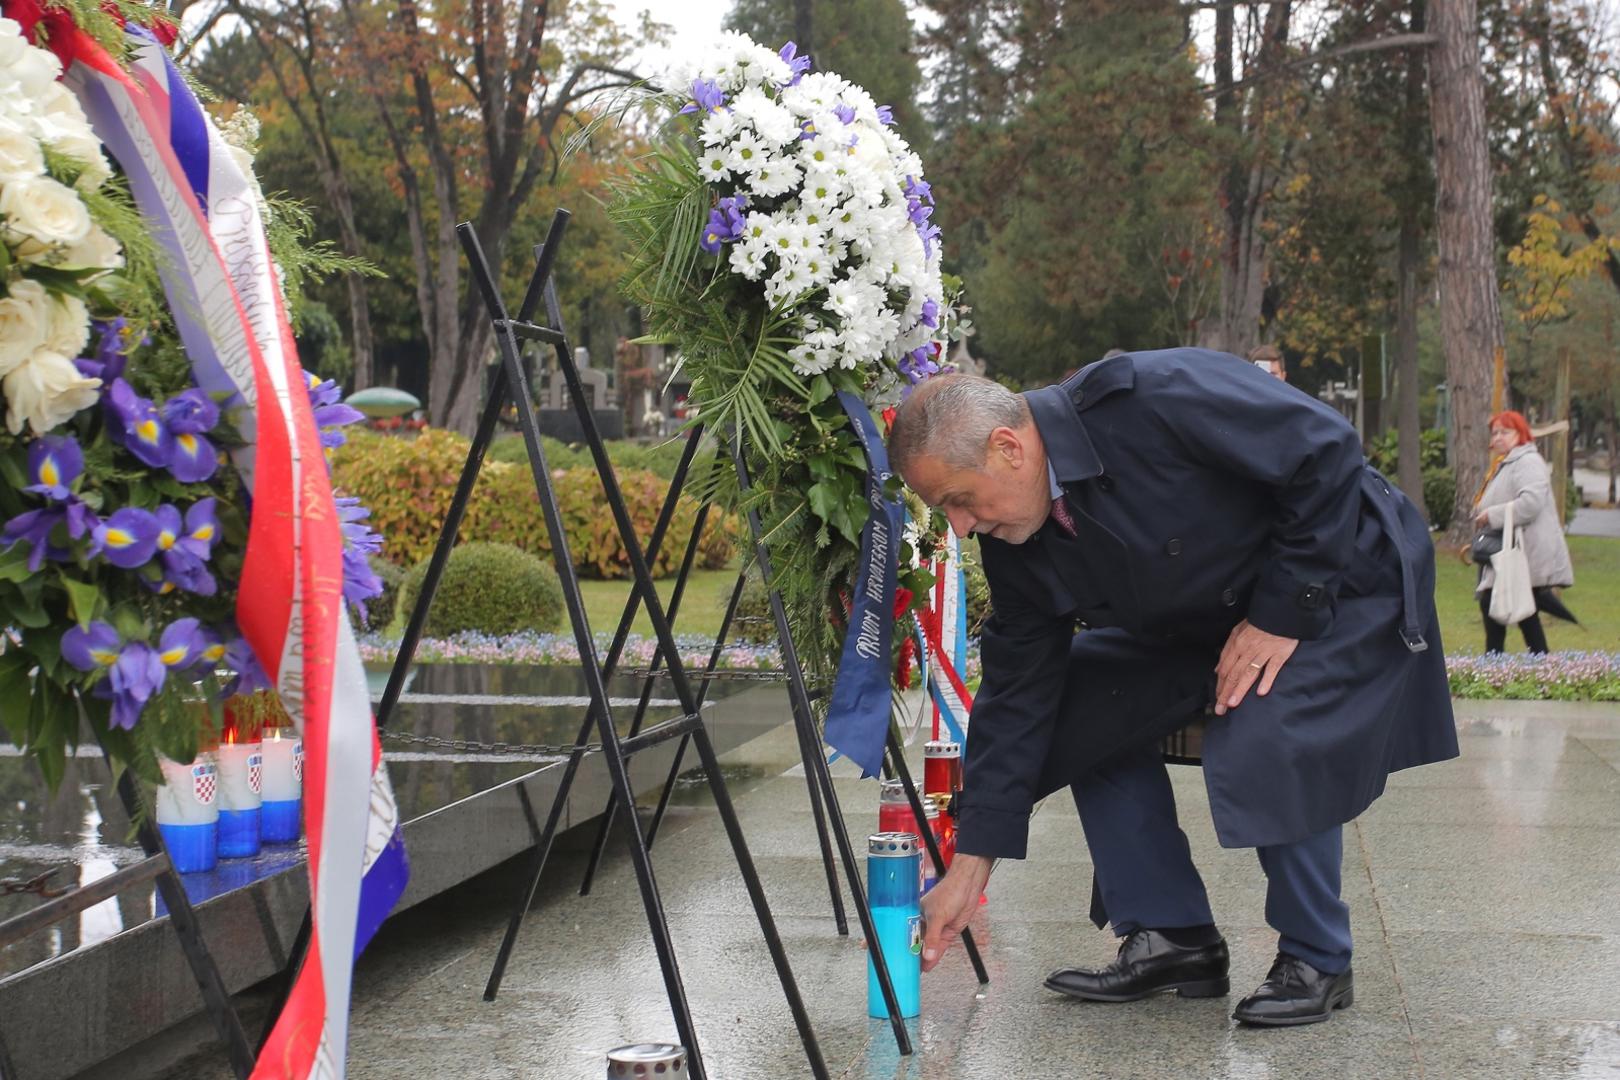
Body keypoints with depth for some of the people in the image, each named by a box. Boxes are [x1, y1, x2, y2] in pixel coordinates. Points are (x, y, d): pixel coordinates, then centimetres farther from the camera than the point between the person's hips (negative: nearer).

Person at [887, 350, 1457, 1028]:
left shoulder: (1154, 397, -34)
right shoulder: (1013, 540, -11)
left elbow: (1327, 454, -27)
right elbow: (1016, 693, -5)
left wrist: (1283, 613, -25)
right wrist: (970, 866, -6)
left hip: (1342, 583, -7)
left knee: (1263, 744, -28)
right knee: (1086, 705, -4)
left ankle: (1317, 962, -5)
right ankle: (1170, 935, 5)